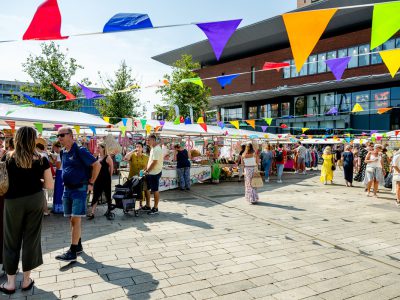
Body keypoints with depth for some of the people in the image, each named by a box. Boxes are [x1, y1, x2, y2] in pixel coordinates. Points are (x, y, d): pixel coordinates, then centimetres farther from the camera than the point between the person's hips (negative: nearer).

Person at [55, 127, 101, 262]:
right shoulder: (63, 152, 9)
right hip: (67, 189, 8)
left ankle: (73, 251, 0)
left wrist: (91, 183, -13)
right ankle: (78, 246, 26)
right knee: (72, 219, 13)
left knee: (75, 219, -6)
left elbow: (97, 165, -15)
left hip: (79, 189, -8)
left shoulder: (80, 151, -14)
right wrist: (65, 184, 14)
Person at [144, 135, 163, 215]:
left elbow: (154, 162, -23)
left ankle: (155, 209, 9)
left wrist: (147, 171, -14)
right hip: (151, 173, 10)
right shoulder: (153, 149, 13)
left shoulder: (157, 149, -19)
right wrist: (146, 169, 13)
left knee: (155, 190, -1)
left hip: (155, 173, -10)